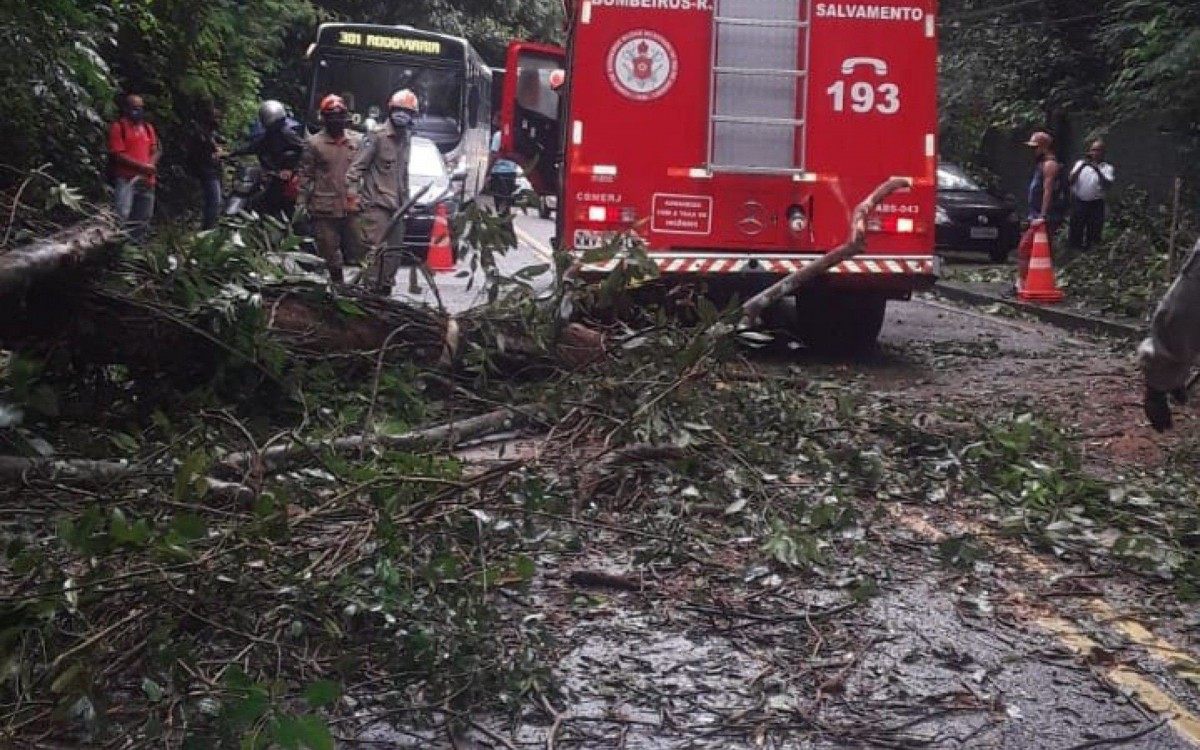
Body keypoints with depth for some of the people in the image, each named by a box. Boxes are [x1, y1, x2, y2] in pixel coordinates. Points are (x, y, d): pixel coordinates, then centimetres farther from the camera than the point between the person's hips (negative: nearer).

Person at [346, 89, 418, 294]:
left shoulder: (406, 139, 15)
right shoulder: (377, 136, -8)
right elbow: (357, 166, -10)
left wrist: (405, 199, 23)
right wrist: (352, 191, -19)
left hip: (397, 206, 8)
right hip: (377, 203, -7)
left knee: (394, 249, 9)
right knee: (375, 248, -13)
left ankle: (385, 288, 17)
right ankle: (369, 286, -11)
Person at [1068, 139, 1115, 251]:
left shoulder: (1108, 168, 3)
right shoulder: (1080, 163, 9)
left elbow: (1107, 185, -14)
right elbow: (1070, 181, -4)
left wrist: (1097, 169, -20)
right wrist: (1082, 166, -14)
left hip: (1096, 205, -1)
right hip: (1078, 203, 1)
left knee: (1093, 236, 1)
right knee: (1075, 234, 3)